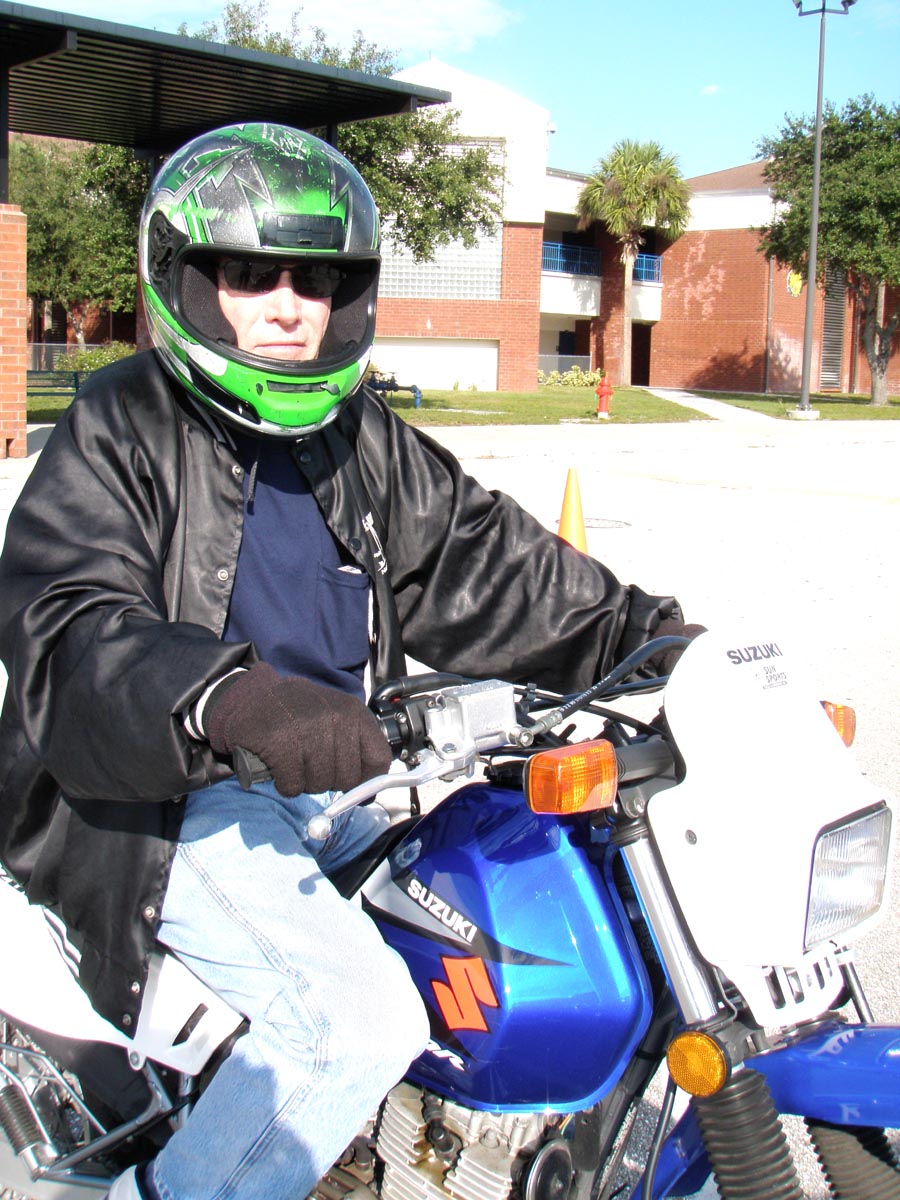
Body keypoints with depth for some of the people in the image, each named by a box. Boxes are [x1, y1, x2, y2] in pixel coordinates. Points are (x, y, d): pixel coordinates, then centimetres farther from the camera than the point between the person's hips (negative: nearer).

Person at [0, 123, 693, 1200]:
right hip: (169, 804, -7)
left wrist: (638, 635, 2)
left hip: (338, 774, 8)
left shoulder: (362, 436, 11)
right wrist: (231, 700, -45)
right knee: (362, 1018, -23)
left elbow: (477, 556, 12)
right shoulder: (116, 432, -11)